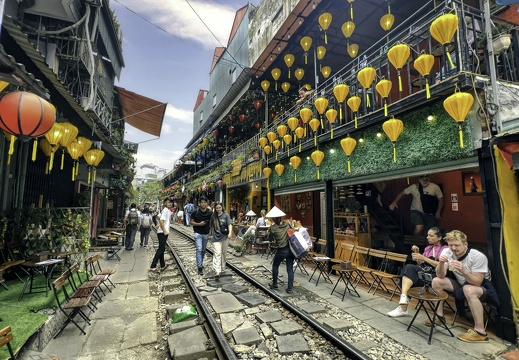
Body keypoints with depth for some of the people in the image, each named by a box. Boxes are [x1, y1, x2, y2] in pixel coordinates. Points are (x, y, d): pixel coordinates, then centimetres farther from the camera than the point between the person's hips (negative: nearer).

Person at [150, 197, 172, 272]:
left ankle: (163, 265, 23)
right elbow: (161, 220, -22)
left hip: (162, 232, 10)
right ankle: (152, 267, -3)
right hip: (163, 232, -10)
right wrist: (164, 231, -21)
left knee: (161, 249, 14)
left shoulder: (167, 210, 16)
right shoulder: (166, 210, -13)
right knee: (161, 249, -6)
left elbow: (159, 218, 27)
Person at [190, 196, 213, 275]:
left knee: (203, 250, 15)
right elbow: (191, 222, -3)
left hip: (206, 233, 3)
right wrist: (199, 224, -17)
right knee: (199, 249, -11)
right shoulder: (195, 212, -9)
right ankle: (200, 267, -8)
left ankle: (200, 262, 36)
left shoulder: (210, 212, -4)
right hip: (198, 233, -3)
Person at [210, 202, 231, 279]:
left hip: (224, 236, 0)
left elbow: (229, 225, -10)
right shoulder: (213, 216, 5)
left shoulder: (226, 215, -2)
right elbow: (212, 226, 14)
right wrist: (211, 233, 15)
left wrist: (230, 233, -25)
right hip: (216, 237, 0)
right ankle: (217, 271, -15)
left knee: (224, 253, 13)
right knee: (217, 253, -11)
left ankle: (223, 268, 31)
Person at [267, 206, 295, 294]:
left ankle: (274, 284, 32)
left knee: (275, 265, 22)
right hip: (290, 249, 3)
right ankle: (290, 288, 13)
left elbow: (270, 239, 2)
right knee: (290, 268, 10)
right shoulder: (287, 224, 0)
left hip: (281, 250, -3)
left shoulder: (272, 227, -9)